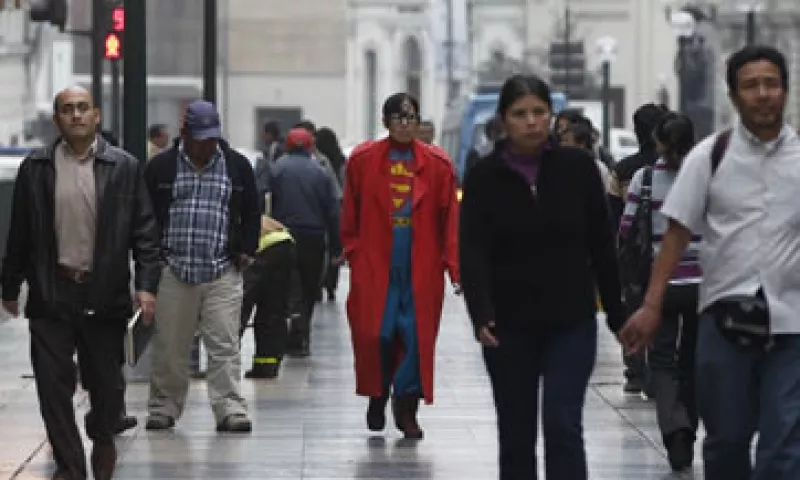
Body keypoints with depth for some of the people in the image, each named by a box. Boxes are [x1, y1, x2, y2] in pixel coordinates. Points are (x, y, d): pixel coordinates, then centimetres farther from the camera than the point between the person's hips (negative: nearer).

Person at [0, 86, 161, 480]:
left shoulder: (124, 167, 0)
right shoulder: (35, 169, 3)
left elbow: (145, 232, 0)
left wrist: (146, 284, -9)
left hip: (105, 295, 0)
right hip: (51, 294, 1)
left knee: (106, 382, 9)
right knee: (53, 384, -3)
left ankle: (102, 439, 37)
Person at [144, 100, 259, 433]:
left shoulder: (237, 166, 8)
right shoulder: (161, 167, 4)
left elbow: (251, 213, 17)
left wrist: (246, 250, 7)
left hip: (223, 274, 0)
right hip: (173, 273, 0)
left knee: (225, 344, -5)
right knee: (169, 346, 5)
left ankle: (230, 410, -5)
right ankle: (163, 408, 16)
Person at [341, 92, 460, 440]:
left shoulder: (438, 165, 4)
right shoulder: (363, 160, 4)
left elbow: (450, 219, 2)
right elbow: (351, 214, 9)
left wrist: (454, 267, -3)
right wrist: (353, 252, 3)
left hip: (421, 268, 0)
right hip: (375, 266, 0)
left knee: (417, 336, -3)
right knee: (376, 334, -3)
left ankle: (407, 407, 8)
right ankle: (377, 396, 20)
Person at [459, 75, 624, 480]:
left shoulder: (577, 168, -3)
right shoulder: (484, 178, -4)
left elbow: (602, 246, 2)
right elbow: (472, 252, -13)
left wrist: (617, 314, 2)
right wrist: (480, 315, -28)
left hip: (571, 323, -1)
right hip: (510, 325, 1)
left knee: (563, 427, -10)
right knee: (516, 435, 10)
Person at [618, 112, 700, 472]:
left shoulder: (645, 178, -4)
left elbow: (625, 233, -2)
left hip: (661, 283, -1)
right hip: (702, 282, 1)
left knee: (662, 359, 5)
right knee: (692, 360, 16)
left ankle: (675, 428, -18)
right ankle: (686, 438, 21)